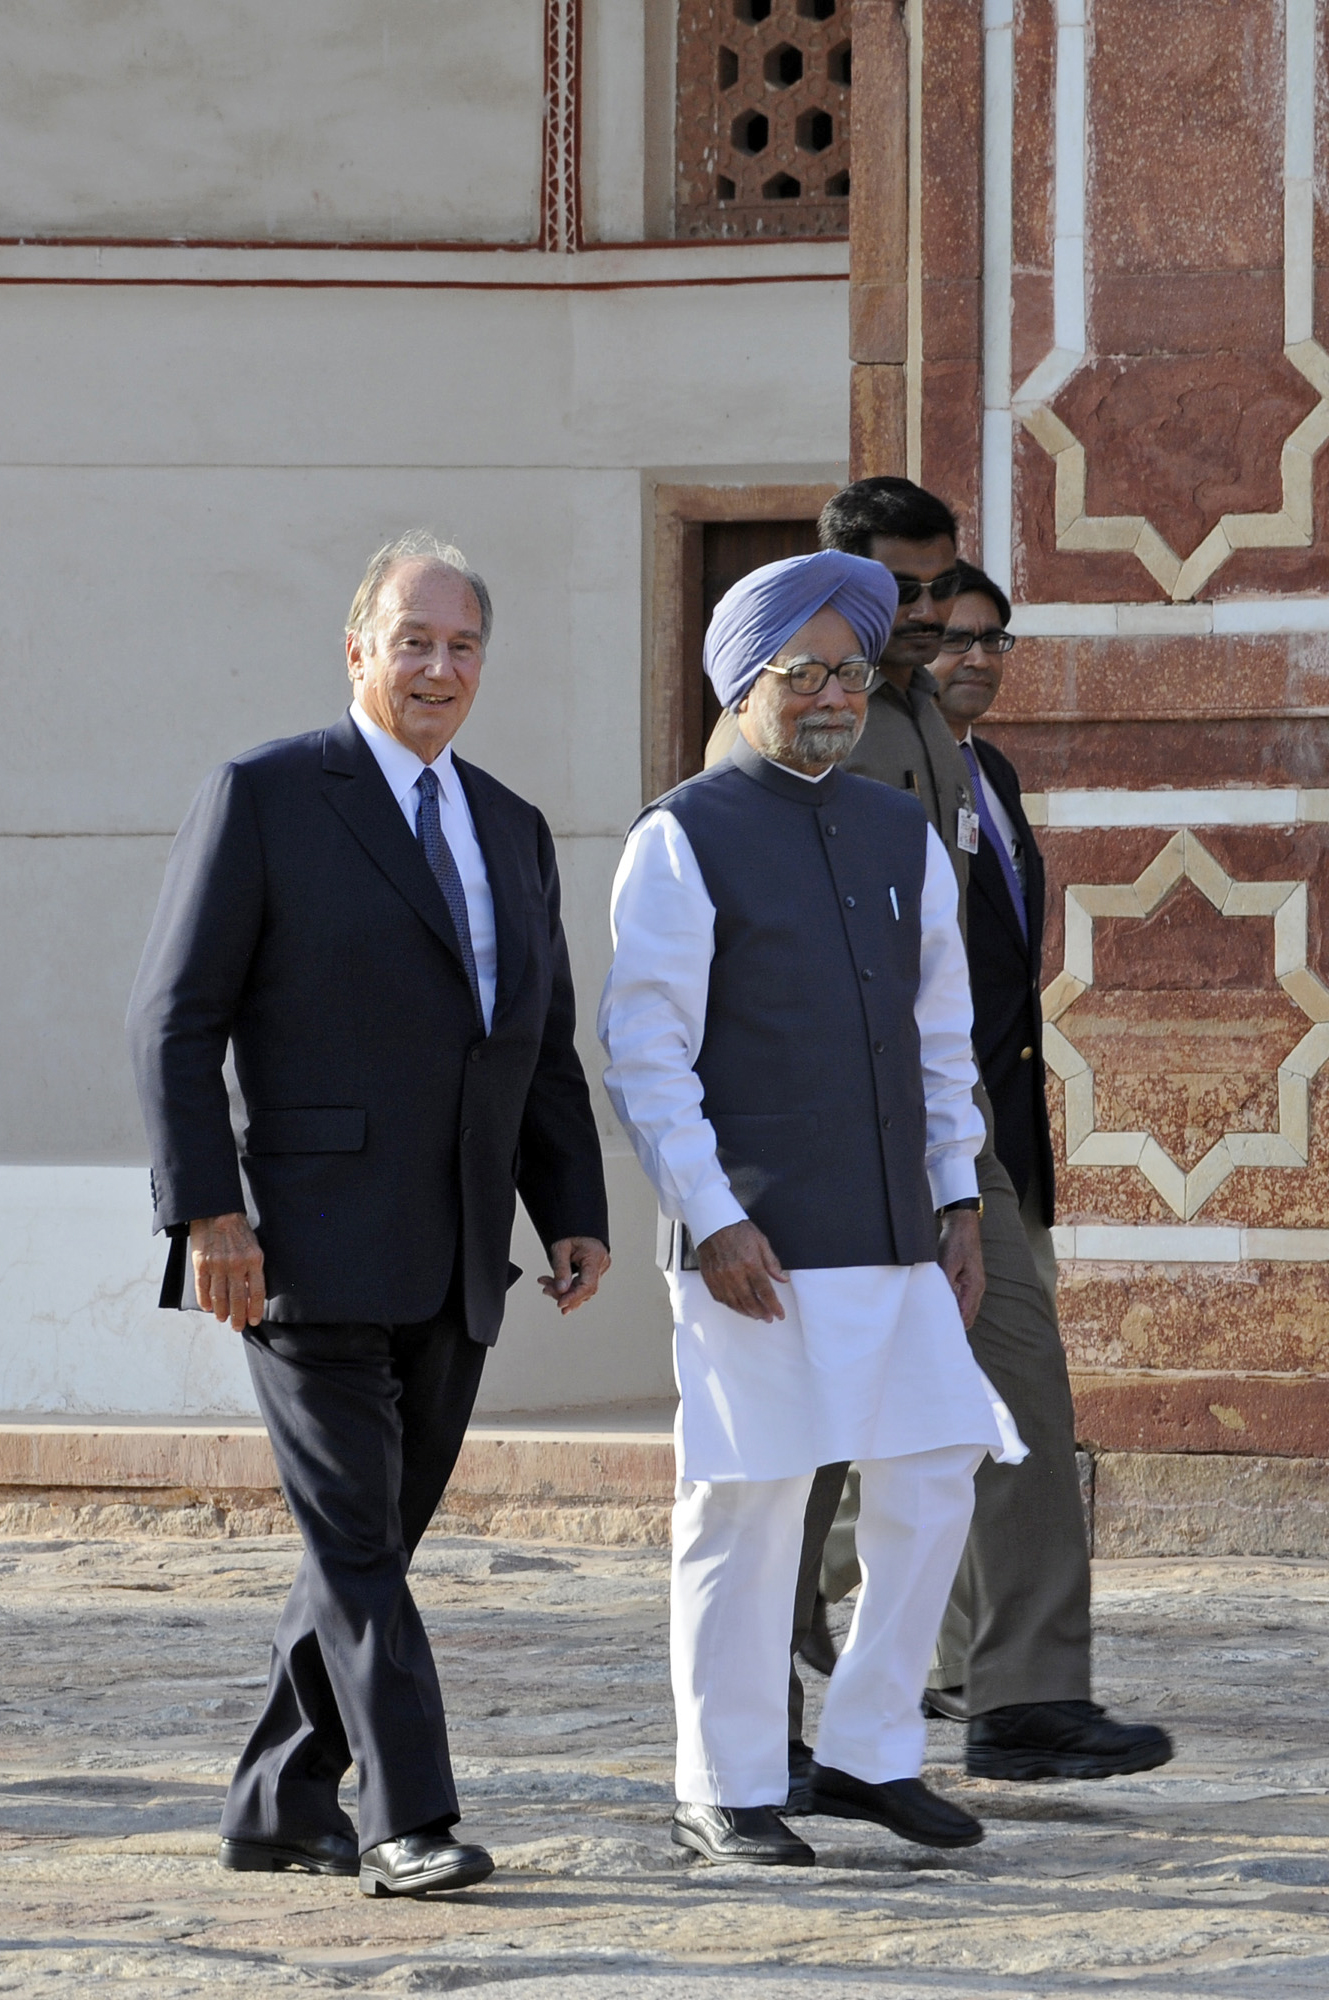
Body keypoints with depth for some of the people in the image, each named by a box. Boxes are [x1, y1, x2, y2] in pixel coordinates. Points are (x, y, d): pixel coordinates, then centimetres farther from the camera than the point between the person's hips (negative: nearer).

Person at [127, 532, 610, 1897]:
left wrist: (576, 1215, 6)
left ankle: (280, 1806, 19)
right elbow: (176, 1018, -6)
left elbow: (543, 1050, 19)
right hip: (311, 1251, -6)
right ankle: (409, 1823, -11)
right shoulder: (264, 797, -3)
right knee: (352, 1536, -9)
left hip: (452, 1268, 6)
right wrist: (207, 1211, -15)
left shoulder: (511, 831, 17)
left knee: (377, 1539, 10)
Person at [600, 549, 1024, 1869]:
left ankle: (868, 1753, 17)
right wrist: (713, 1220, -15)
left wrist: (958, 1200, 12)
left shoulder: (902, 836, 14)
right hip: (757, 1250, -6)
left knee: (933, 1484, 3)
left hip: (893, 1240, 6)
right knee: (745, 1510, -2)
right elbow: (646, 1054, -8)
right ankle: (724, 1794, 7)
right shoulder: (684, 842, -4)